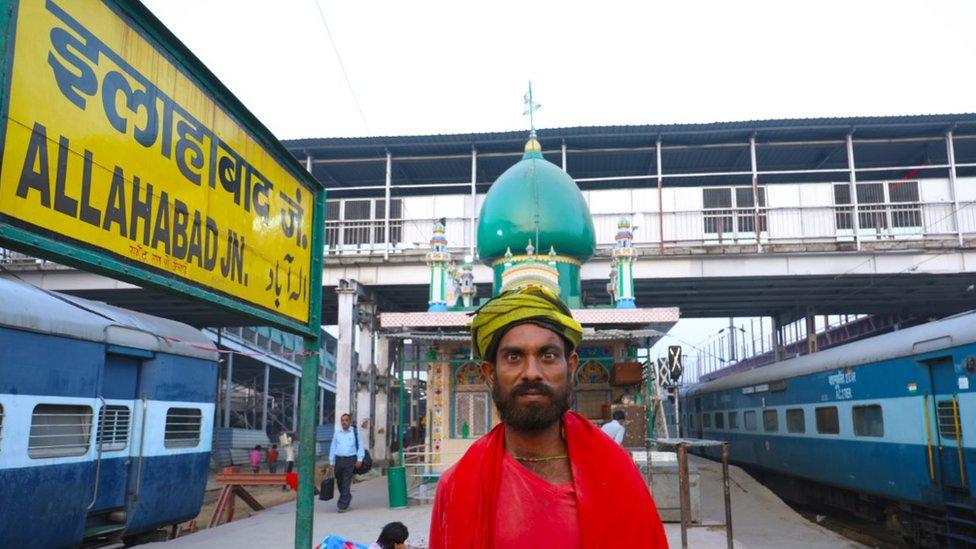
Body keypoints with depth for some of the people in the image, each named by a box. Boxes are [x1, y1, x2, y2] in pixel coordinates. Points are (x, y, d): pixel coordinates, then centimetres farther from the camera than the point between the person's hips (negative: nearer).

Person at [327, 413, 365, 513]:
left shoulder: (355, 433, 1)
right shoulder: (337, 433, 12)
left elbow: (360, 447, 0)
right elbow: (333, 448, 15)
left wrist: (359, 460, -9)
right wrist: (331, 462, 12)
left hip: (350, 460, -4)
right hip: (338, 459, 4)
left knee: (346, 483, -6)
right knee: (339, 482, 12)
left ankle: (342, 505, -1)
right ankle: (347, 497, 38)